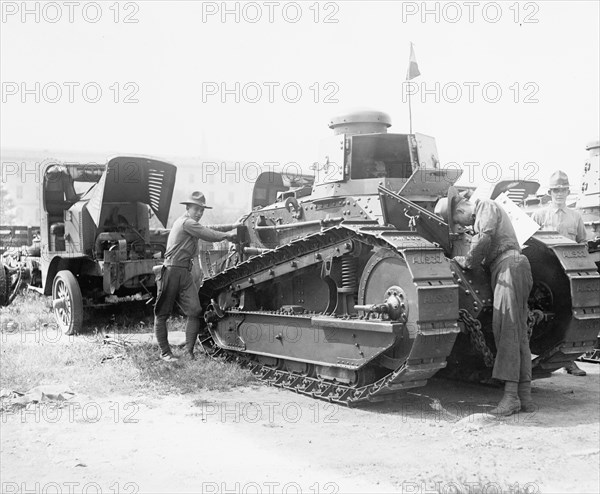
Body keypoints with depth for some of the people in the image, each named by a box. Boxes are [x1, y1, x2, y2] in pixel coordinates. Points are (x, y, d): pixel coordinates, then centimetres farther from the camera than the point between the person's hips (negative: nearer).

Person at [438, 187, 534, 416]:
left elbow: (485, 239, -15)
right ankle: (525, 396, 5)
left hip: (510, 265, -10)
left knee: (507, 330, -16)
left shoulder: (486, 206, 0)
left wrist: (466, 262, -5)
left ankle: (511, 395, -21)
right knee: (519, 334, 5)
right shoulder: (479, 220, 29)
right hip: (504, 270, 10)